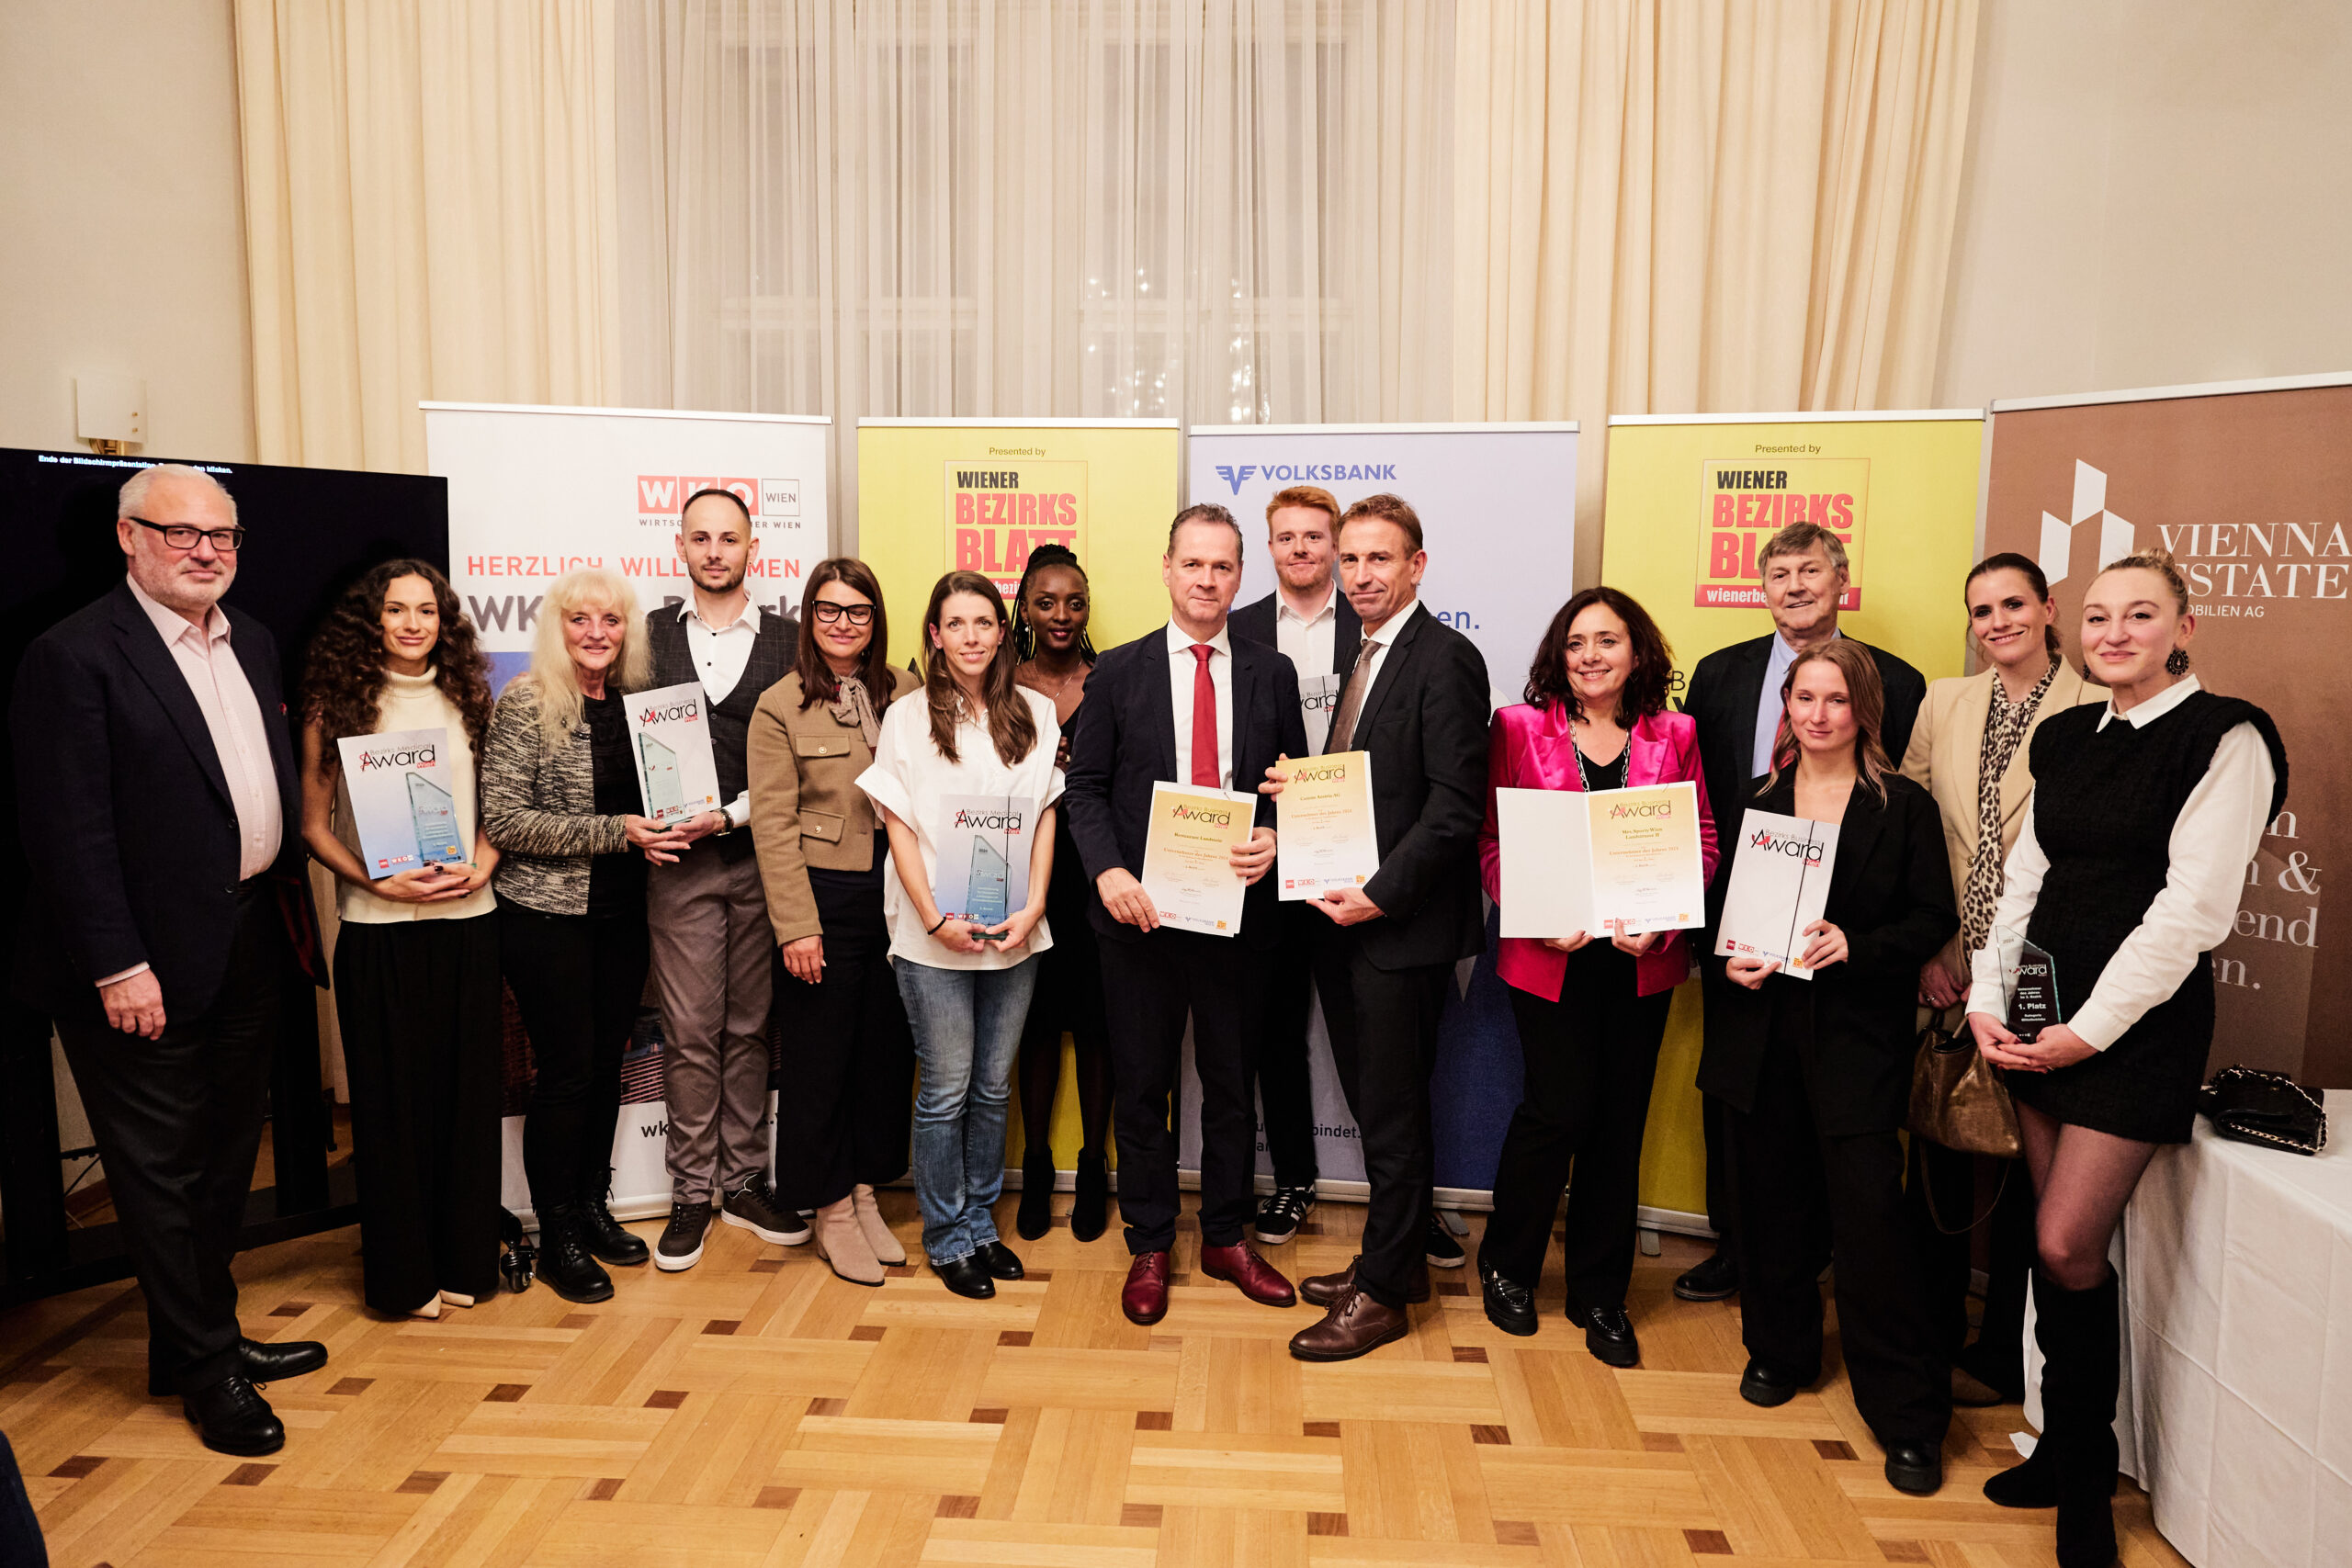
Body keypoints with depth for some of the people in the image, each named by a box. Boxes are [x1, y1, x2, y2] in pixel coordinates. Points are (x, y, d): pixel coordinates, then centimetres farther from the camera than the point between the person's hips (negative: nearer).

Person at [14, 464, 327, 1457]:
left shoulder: (250, 642, 10)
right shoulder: (74, 656, -12)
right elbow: (66, 827, -16)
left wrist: (292, 904, 9)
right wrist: (116, 965, -18)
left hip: (251, 939, 8)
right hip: (151, 959, -7)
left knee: (227, 1152, 18)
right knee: (162, 1168, 7)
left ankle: (204, 1333, 35)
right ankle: (204, 1368, 21)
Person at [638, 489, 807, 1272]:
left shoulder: (786, 642, 4)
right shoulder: (650, 635, 8)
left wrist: (731, 815, -11)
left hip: (760, 859, 0)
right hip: (678, 863, 0)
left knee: (750, 1027, 9)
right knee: (689, 1032, 2)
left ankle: (743, 1181, 21)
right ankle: (691, 1192, 15)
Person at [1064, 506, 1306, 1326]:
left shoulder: (1272, 674, 5)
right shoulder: (1119, 672, 2)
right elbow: (1086, 786, 0)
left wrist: (1274, 842, -14)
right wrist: (1108, 871, -16)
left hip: (1238, 911, 1)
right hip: (1141, 911, -1)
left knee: (1231, 1081, 14)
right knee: (1141, 1085, 10)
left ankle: (1226, 1239, 31)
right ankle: (1149, 1248, 26)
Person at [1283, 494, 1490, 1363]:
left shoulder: (1446, 659, -13)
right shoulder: (1360, 655, 15)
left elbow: (1456, 803, -19)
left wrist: (1381, 894, -20)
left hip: (1402, 929, -8)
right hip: (1345, 915, 8)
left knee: (1394, 1114, 3)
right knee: (1373, 1104, 17)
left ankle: (1383, 1293, 17)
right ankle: (1399, 1258, 32)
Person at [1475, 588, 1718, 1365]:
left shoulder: (1673, 736, 6)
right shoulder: (1520, 728, 1)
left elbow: (1703, 845, 5)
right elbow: (1492, 844, -1)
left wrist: (1660, 921, -11)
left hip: (1642, 960, 3)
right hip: (1549, 955, -2)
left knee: (1620, 1122, 9)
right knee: (1558, 1110, -4)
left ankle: (1599, 1293, 25)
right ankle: (1506, 1266, 21)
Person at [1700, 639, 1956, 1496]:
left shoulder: (1903, 805, 1)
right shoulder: (1757, 800, 10)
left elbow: (1935, 916, -1)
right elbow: (1720, 905, 14)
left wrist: (1857, 944, -16)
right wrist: (1729, 958, -6)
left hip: (1858, 1034, -3)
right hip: (1762, 1026, 3)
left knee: (1870, 1213, -6)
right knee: (1771, 1196, 11)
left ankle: (1909, 1415, 6)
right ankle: (1779, 1350, 32)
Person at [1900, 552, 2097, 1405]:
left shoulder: (2097, 712, -6)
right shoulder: (1944, 702, 8)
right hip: (1947, 969, 4)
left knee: (2028, 1161, 8)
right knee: (1937, 1148, 12)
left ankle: (2001, 1355, 25)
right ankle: (1931, 1329, 30)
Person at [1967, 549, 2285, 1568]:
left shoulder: (2224, 738, -9)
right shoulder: (2066, 739, 11)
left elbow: (2192, 908, -14)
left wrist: (2092, 1027, -14)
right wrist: (1987, 1002, 2)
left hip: (2141, 1018, -6)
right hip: (2043, 1015, 6)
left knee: (2067, 1247, -6)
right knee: (2055, 1244, 10)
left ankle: (2085, 1483, 14)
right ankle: (2064, 1449, 25)